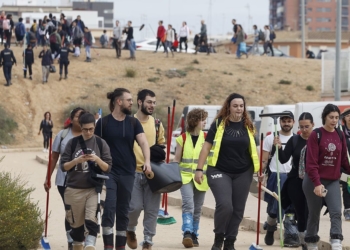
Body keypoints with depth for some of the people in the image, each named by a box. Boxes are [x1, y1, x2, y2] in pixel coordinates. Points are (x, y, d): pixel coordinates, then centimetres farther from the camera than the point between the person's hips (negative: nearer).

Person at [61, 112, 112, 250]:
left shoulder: (101, 143, 2)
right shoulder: (72, 143, 3)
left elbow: (108, 168, 0)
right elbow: (63, 166, 1)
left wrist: (97, 159, -18)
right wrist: (76, 161, -16)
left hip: (94, 189, -1)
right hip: (74, 190, 1)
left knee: (91, 222, -16)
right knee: (77, 225, 10)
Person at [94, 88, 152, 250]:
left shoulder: (133, 123, 6)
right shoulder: (103, 123, -2)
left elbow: (143, 142, -5)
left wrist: (147, 161, -21)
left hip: (127, 173, 3)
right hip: (109, 172, -3)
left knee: (123, 211, 9)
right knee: (109, 208, -12)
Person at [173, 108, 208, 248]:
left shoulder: (207, 138, 2)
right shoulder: (183, 138, 0)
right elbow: (176, 159, 5)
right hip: (186, 177, -2)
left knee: (197, 208, 7)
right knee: (188, 204, -19)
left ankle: (193, 236, 17)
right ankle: (187, 233, -26)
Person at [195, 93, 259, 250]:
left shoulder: (248, 126, 5)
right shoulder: (219, 124, -5)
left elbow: (253, 149, 15)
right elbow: (207, 146, -4)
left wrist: (259, 169, 10)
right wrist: (199, 169, -9)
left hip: (243, 173, 4)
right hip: (220, 172, -4)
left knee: (238, 209, 5)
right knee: (224, 205, -19)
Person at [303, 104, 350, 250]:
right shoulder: (316, 135, -10)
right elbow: (311, 162, -16)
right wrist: (317, 183, -23)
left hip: (333, 181, 3)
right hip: (314, 181, -3)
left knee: (336, 212, -13)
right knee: (314, 214, 8)